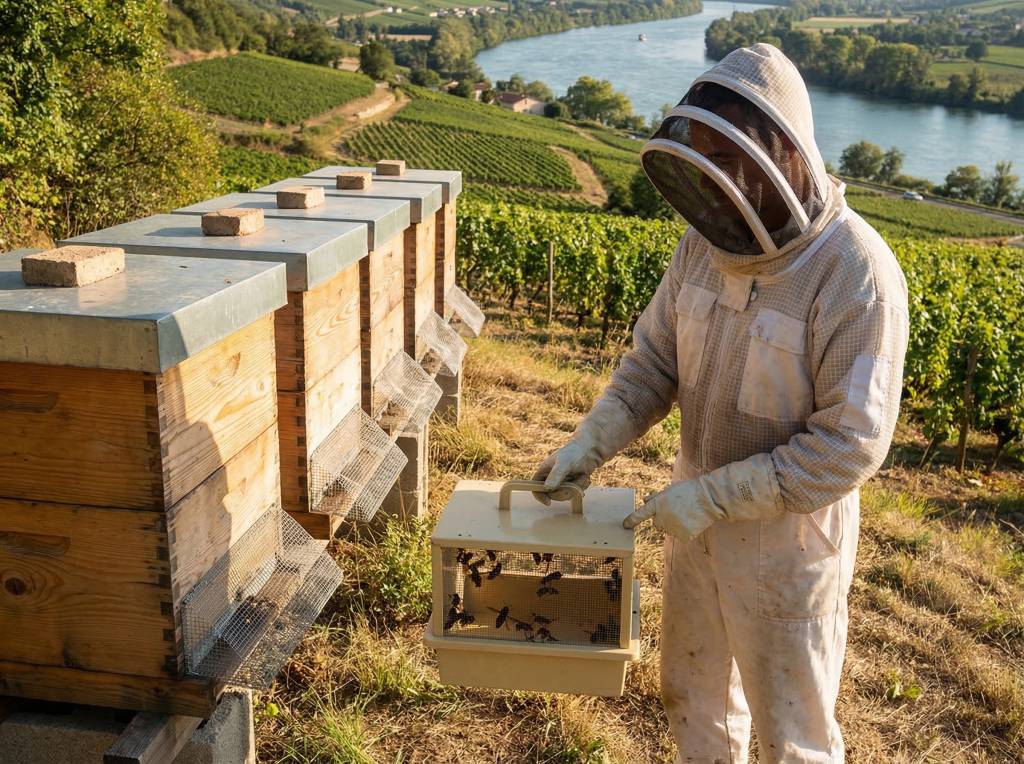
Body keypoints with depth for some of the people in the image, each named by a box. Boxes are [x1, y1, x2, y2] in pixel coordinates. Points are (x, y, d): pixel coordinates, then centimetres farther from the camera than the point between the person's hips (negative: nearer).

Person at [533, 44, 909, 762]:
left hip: (786, 542, -6)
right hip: (699, 521, 6)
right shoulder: (707, 243, -5)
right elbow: (654, 360, 3)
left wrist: (710, 495, -25)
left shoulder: (857, 274, -26)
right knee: (694, 693, 27)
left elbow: (850, 446, -26)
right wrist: (590, 443, -10)